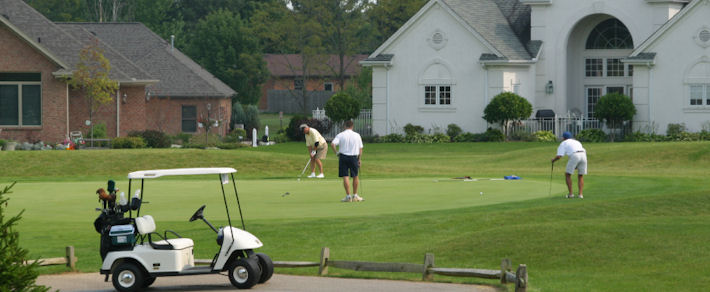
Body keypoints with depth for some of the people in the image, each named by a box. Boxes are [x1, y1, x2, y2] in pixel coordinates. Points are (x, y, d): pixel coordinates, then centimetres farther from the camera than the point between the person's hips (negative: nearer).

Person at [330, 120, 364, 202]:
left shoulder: (340, 135, -1)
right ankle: (355, 196, 18)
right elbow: (360, 148, 4)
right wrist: (359, 159, 11)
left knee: (345, 177, -1)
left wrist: (336, 152, -1)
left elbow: (332, 144, -14)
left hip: (343, 156, -1)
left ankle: (348, 196, -5)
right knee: (355, 177, 13)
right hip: (354, 157, 1)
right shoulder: (357, 135, 4)